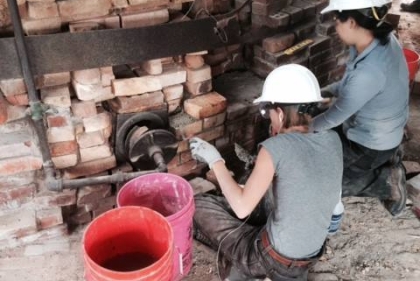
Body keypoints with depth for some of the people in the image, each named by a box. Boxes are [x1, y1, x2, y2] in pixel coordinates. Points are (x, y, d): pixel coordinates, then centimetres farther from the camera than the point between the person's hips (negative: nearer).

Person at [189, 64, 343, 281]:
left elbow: (242, 208, -21)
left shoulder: (277, 147, -26)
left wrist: (215, 160, -12)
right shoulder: (332, 140, -7)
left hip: (273, 259, -7)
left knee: (198, 206, 9)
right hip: (310, 255, 7)